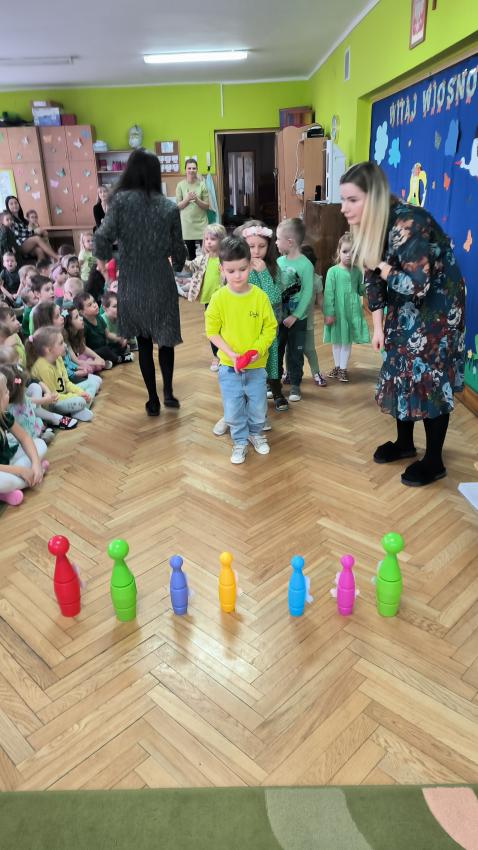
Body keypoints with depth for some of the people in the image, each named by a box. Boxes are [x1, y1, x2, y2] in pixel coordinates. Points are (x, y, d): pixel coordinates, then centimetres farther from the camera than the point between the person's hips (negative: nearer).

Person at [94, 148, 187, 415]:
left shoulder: (121, 200, -7)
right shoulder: (170, 207, -3)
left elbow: (103, 237, -16)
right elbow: (178, 249, 4)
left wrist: (103, 259, 5)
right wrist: (179, 267, 25)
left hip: (132, 283, 0)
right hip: (161, 282, 0)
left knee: (143, 342, 12)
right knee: (165, 338, 17)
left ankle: (153, 400, 17)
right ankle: (168, 392, 13)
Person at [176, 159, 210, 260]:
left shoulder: (202, 184, 0)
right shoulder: (180, 185, 1)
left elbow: (207, 206, 0)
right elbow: (178, 206, 1)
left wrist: (197, 199, -17)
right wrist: (187, 199, -16)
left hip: (201, 223, -1)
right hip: (187, 224, 1)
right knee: (190, 253, 6)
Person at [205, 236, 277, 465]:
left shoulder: (260, 296, -9)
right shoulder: (218, 298, -10)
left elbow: (270, 327, -3)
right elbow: (212, 331, -6)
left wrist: (258, 349, -18)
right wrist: (231, 354, -17)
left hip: (257, 366, 1)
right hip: (229, 367, -1)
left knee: (258, 407, 15)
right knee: (233, 409, 8)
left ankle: (255, 434, 42)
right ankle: (240, 441, 30)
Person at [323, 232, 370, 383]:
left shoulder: (357, 271, 3)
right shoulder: (333, 271, -9)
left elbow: (361, 290, 11)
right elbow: (329, 294, -10)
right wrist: (329, 313, -13)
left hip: (352, 311, 3)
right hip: (337, 311, -2)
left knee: (348, 341, 9)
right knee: (337, 340, 11)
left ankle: (343, 368, 20)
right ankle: (337, 367, 26)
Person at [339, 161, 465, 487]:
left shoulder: (409, 224, -30)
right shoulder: (370, 227, -3)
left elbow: (415, 285, -36)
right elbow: (374, 280, 4)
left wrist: (383, 268, -21)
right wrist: (378, 326, 3)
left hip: (438, 306, -8)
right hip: (405, 306, 8)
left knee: (430, 379, -3)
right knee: (400, 372, 13)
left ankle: (434, 462, 12)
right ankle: (405, 442, 32)